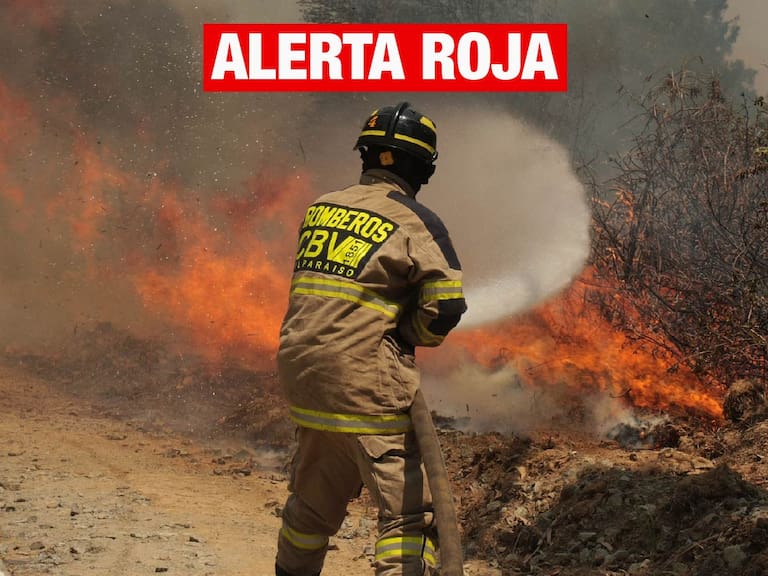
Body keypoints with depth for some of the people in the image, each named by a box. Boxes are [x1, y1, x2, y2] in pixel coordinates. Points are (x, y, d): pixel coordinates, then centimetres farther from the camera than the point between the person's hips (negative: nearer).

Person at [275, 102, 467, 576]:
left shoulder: (319, 210, 10)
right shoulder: (416, 223, -8)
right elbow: (446, 308, -13)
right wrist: (409, 335, 6)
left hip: (304, 378, 7)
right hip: (369, 391, -7)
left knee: (315, 500, 25)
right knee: (410, 513, -3)